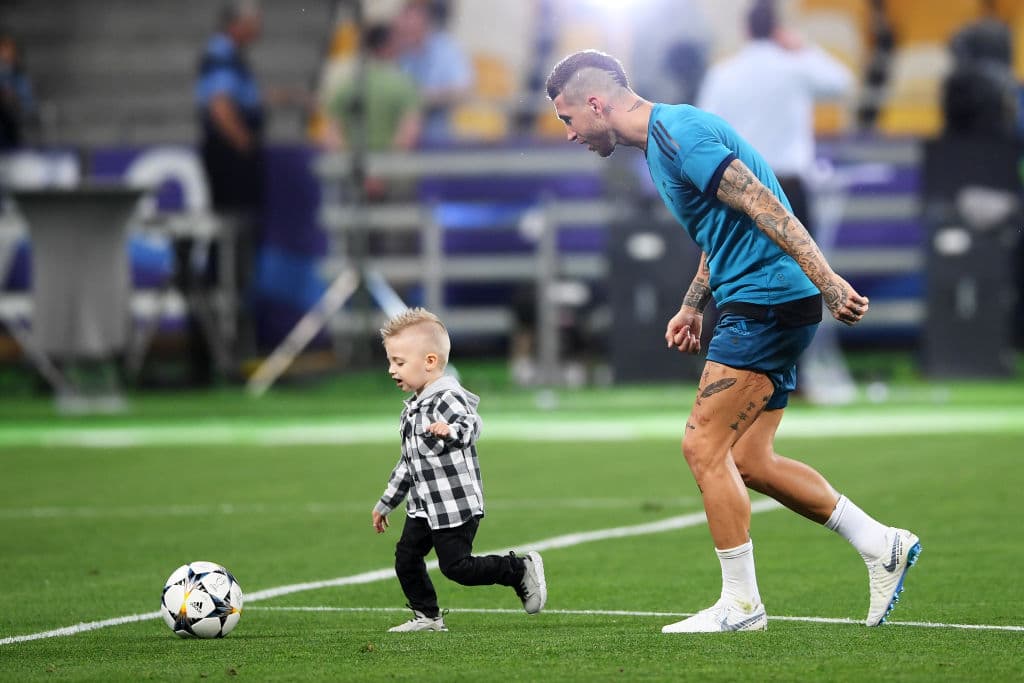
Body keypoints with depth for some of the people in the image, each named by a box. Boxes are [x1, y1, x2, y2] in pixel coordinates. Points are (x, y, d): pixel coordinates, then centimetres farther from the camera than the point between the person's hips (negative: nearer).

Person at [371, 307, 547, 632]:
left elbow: (471, 425, -38)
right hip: (423, 507, 9)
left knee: (456, 566, -7)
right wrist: (386, 502, 29)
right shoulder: (415, 406, 14)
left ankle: (521, 569, 10)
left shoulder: (447, 398, -17)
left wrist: (450, 431, -61)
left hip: (456, 505, -9)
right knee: (406, 559, 5)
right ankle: (427, 616, 18)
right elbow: (408, 460, 24)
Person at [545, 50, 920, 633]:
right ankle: (881, 545, 15)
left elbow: (763, 207, -23)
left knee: (705, 446, -8)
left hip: (767, 301, -10)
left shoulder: (678, 130, -15)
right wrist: (693, 307, 22)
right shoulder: (662, 138, 17)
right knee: (748, 460, 10)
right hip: (767, 307, 10)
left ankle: (741, 604, -2)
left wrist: (827, 282, -28)